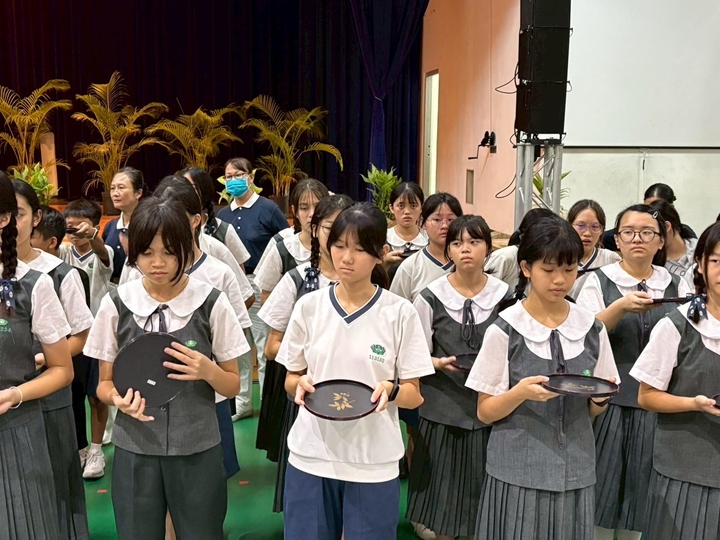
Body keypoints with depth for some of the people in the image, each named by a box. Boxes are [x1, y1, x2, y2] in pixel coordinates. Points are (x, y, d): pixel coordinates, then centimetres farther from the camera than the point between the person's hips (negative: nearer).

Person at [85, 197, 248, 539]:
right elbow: (105, 384, 5)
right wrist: (118, 398, -16)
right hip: (134, 450, 1)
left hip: (198, 450, -1)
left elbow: (232, 386, 1)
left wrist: (208, 371, -20)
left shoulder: (212, 303, -8)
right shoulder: (116, 305, -4)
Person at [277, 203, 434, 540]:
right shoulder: (309, 306, -1)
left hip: (373, 462, -1)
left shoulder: (400, 313, -6)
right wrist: (301, 384, -15)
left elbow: (414, 396, -2)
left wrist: (391, 389, -22)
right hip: (311, 455, 2)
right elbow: (290, 380, 7)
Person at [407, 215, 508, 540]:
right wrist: (440, 363, -18)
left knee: (484, 500, 10)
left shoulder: (505, 296, -4)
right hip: (443, 410, 0)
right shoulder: (430, 297, -4)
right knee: (442, 499, 10)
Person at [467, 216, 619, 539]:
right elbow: (485, 412, -5)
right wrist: (521, 392, -22)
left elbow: (593, 411, 10)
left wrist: (600, 396, -11)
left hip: (576, 473, 3)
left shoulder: (591, 329, 2)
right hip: (518, 473, -3)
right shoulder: (505, 330, -9)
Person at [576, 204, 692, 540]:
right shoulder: (599, 281, 0)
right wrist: (621, 306, -23)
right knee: (602, 492, 5)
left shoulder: (676, 286, 8)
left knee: (642, 495, 11)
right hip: (609, 402, -2)